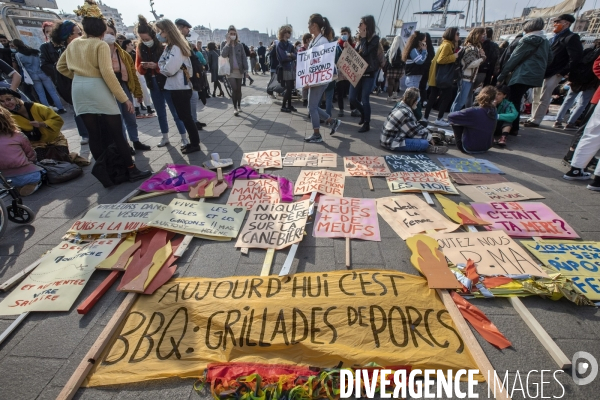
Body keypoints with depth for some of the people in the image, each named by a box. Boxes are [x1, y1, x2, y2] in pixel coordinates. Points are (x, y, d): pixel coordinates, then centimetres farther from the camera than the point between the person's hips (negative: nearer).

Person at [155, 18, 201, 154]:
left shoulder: (176, 48, -14)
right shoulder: (170, 47, 15)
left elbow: (169, 69, -20)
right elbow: (164, 65, 13)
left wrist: (161, 67, -1)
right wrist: (162, 67, -7)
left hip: (181, 88, -9)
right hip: (176, 87, 9)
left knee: (186, 116, -3)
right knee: (184, 116, 13)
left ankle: (195, 144, 6)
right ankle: (192, 141, 22)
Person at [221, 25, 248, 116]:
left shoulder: (240, 45, 6)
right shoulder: (225, 44, 4)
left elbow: (244, 57, 3)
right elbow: (223, 54, -14)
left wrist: (246, 69, -7)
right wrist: (228, 43, -12)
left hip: (239, 70, 2)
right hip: (230, 71, -2)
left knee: (239, 89, 8)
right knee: (234, 89, -12)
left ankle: (239, 106, 22)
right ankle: (235, 108, -5)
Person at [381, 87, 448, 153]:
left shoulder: (402, 106, 8)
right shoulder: (405, 113, -22)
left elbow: (416, 125, 14)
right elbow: (414, 133, -14)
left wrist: (427, 133, 6)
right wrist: (428, 137, 1)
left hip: (388, 139, 10)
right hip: (392, 143, -10)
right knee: (425, 143, -14)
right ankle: (429, 148, 13)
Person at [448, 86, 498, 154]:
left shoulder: (473, 111, -22)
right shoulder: (493, 113, -2)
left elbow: (450, 116, -18)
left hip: (469, 149, -7)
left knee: (455, 122, 2)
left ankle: (459, 144, 14)